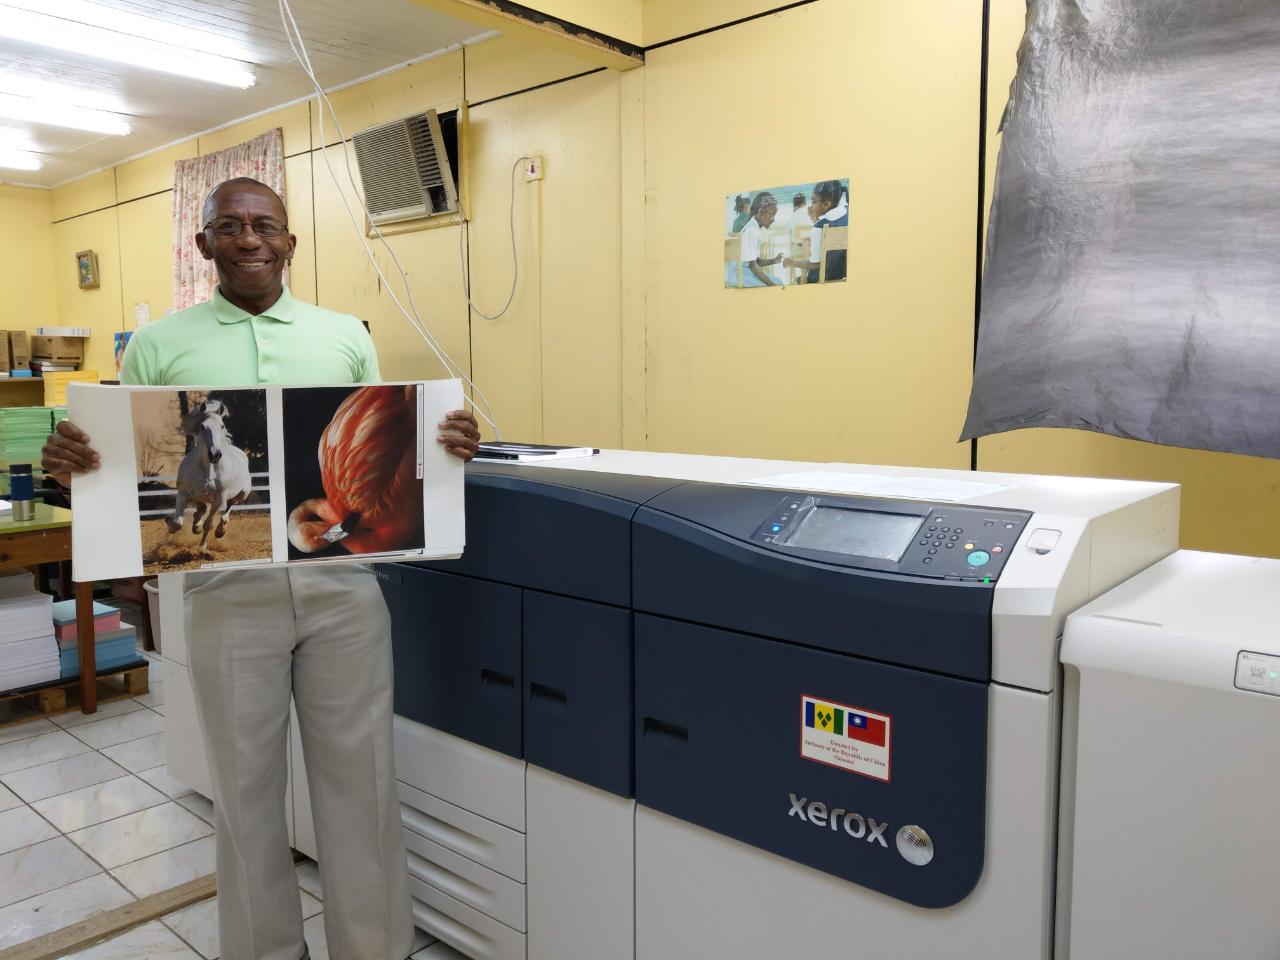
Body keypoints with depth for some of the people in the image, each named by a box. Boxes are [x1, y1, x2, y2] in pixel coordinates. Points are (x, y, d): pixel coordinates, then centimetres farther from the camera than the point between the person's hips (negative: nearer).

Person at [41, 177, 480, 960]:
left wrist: (443, 445, -9)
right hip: (230, 595, 0)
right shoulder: (159, 347, 6)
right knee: (247, 783, 12)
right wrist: (75, 464, -15)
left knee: (359, 774, 9)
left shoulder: (346, 337, 9)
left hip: (342, 585, 1)